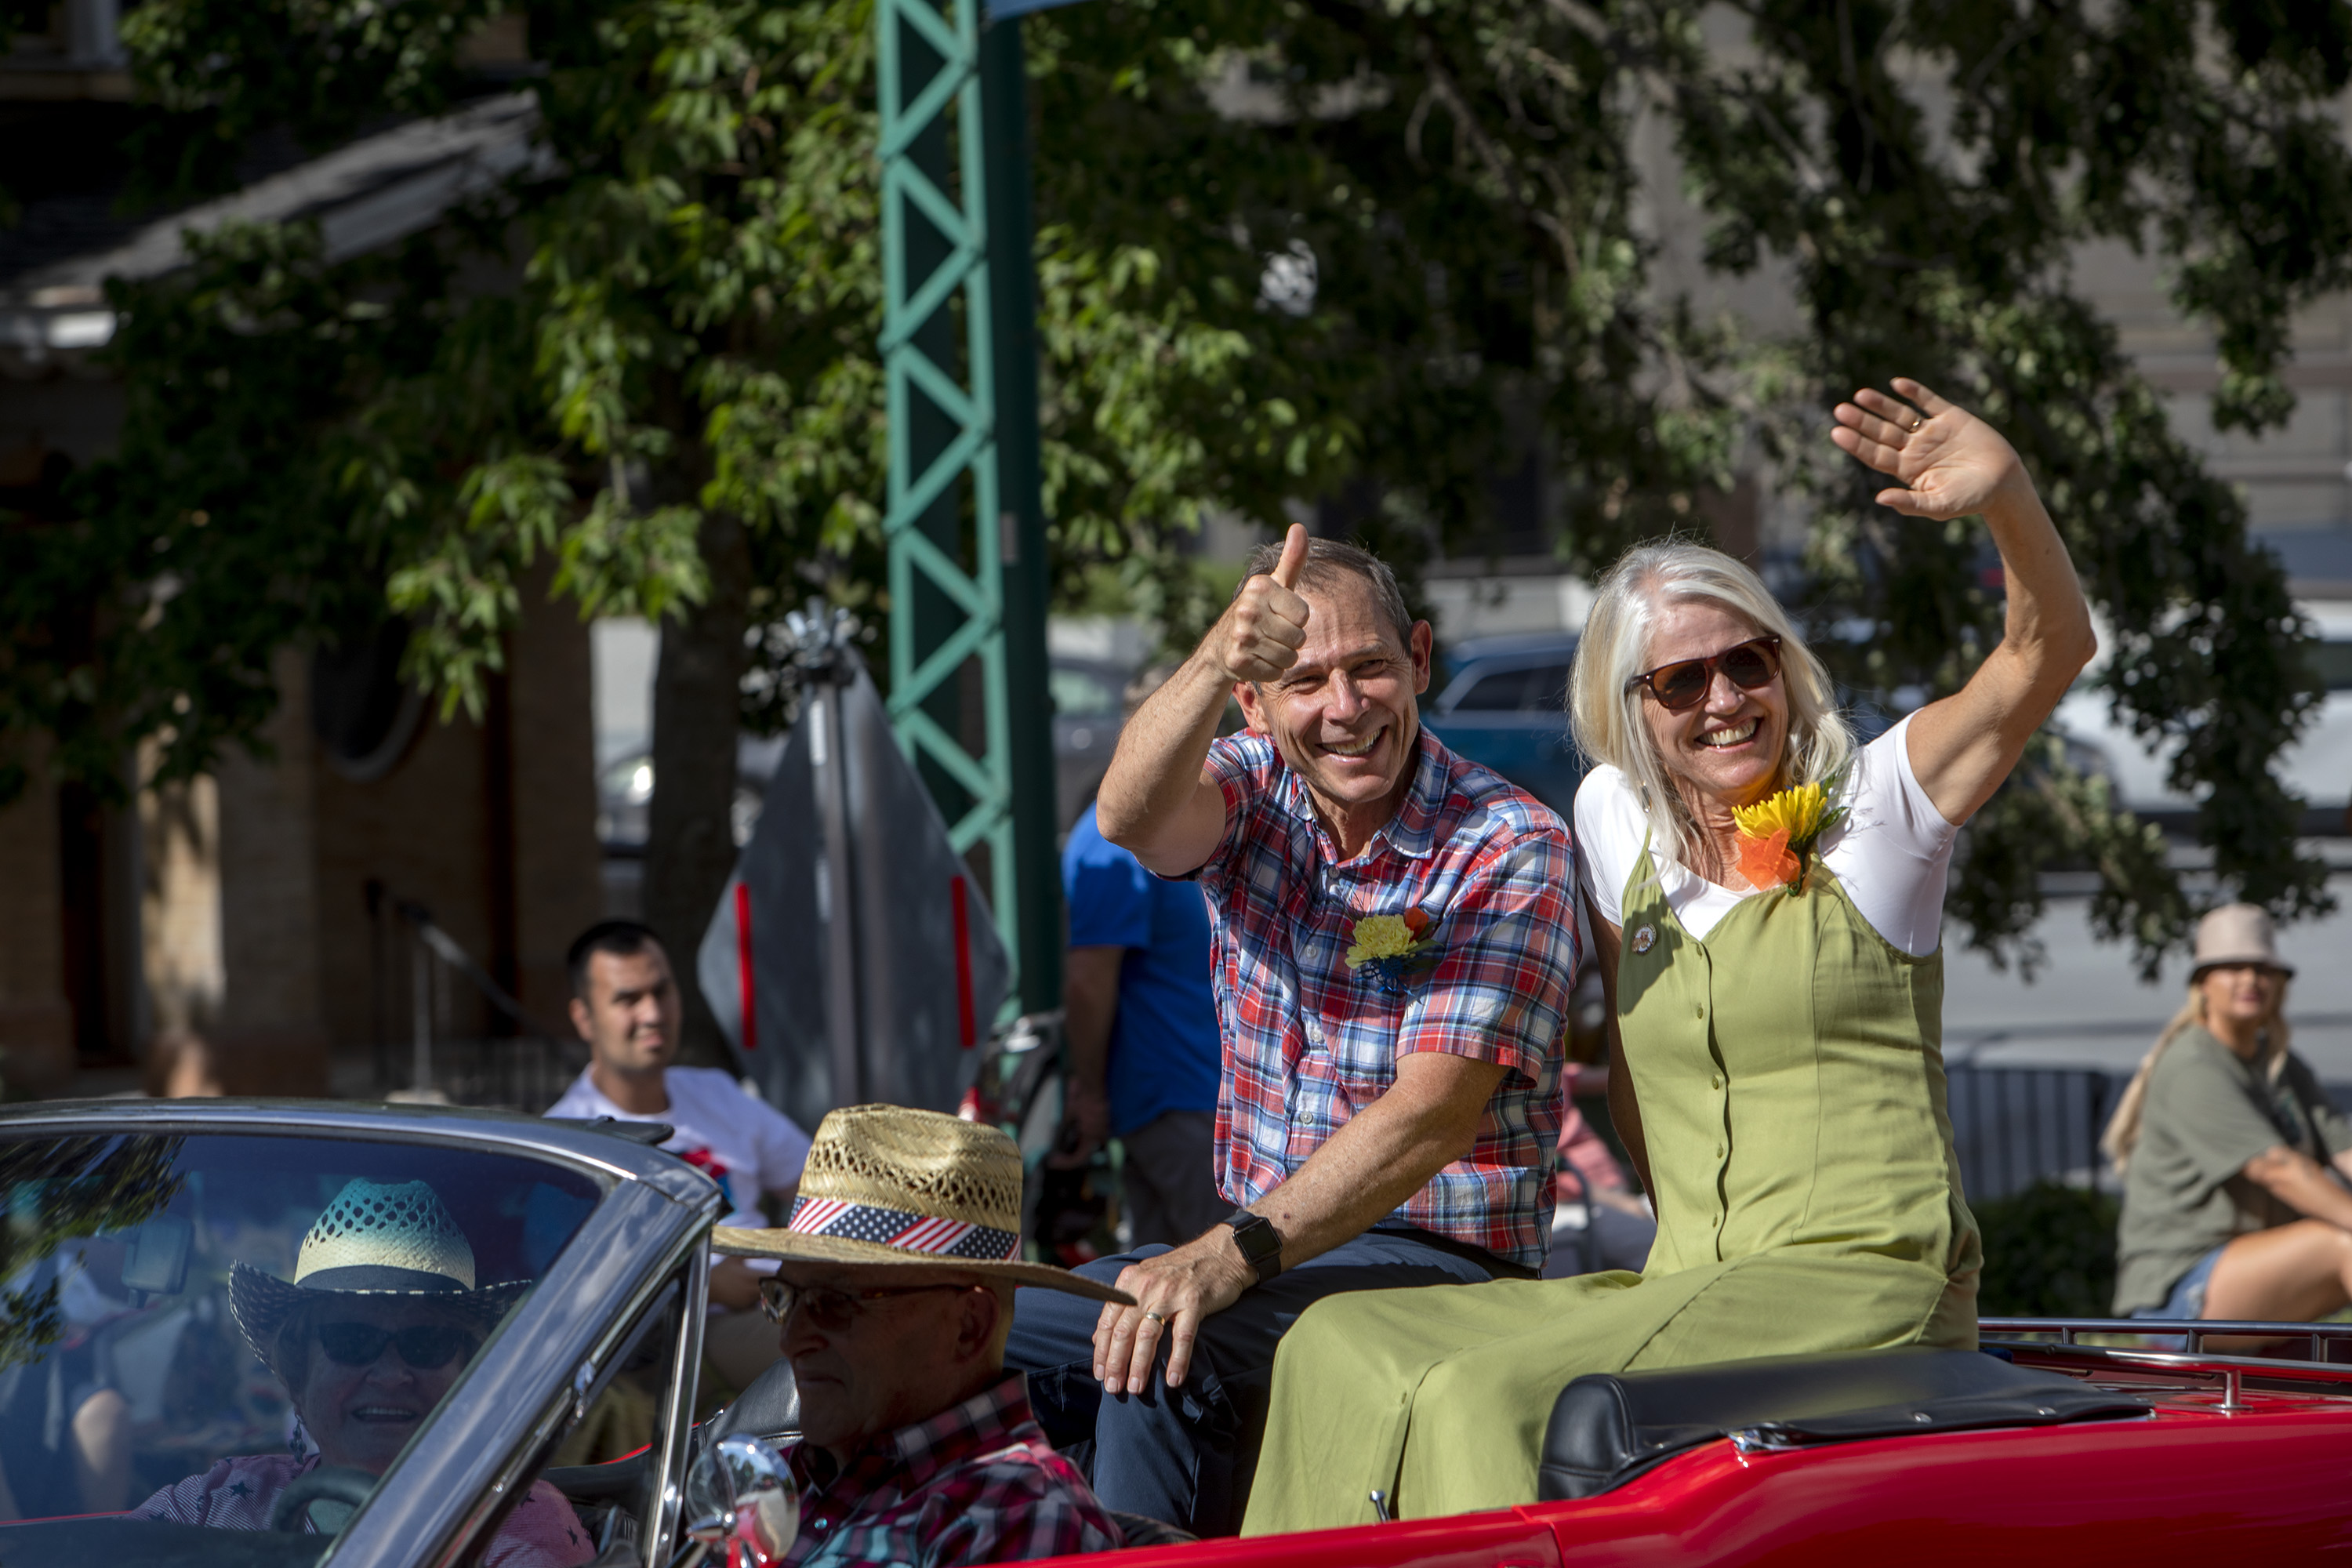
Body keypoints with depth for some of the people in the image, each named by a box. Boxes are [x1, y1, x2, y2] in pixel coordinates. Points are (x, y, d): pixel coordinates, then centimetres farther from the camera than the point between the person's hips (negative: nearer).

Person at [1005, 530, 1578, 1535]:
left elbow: (1435, 1115, -22)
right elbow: (1133, 818, -23)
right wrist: (1211, 665, -45)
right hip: (1261, 1247, 6)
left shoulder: (1510, 848, -12)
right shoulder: (1252, 793, 3)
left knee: (1164, 1360, -31)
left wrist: (1229, 1255, -33)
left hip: (1438, 1258, -6)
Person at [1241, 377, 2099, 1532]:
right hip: (1688, 1286, 6)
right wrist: (1688, 1224, 11)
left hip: (1870, 1294, -6)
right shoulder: (1616, 822, 15)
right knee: (1345, 1349, -9)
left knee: (1493, 1398, -26)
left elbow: (2053, 650, -13)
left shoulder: (1871, 810, 0)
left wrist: (2009, 498, -32)